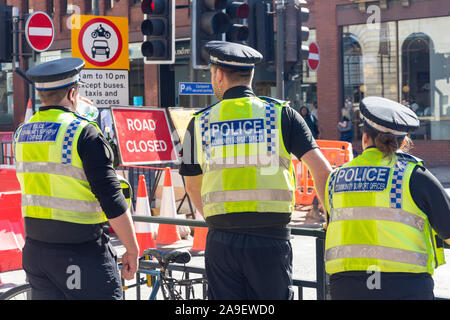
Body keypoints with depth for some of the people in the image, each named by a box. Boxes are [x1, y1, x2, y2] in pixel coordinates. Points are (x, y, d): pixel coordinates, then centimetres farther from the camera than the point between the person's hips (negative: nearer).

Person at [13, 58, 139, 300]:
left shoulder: (21, 134, 8)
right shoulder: (84, 132, -13)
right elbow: (112, 200, -15)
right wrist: (132, 250, -7)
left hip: (35, 251, 7)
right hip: (80, 253, -7)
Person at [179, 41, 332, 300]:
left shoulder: (200, 122, 6)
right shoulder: (281, 114, 2)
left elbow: (193, 186, 16)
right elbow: (322, 169, -4)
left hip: (221, 240, 1)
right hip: (271, 239, -1)